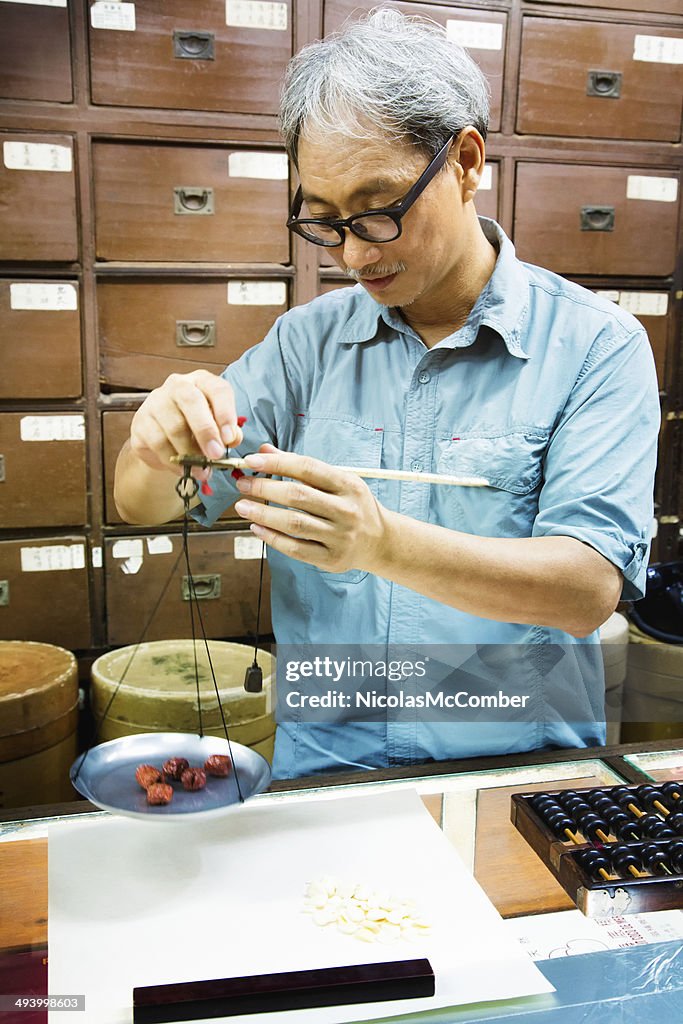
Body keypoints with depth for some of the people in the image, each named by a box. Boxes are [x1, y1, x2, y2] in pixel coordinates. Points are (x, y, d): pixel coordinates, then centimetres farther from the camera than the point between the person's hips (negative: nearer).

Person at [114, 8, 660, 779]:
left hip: (521, 776, -2)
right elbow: (142, 506, 7)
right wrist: (160, 446, -16)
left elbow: (591, 589, -13)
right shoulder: (309, 339, 6)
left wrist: (384, 543, -27)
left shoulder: (598, 346, -4)